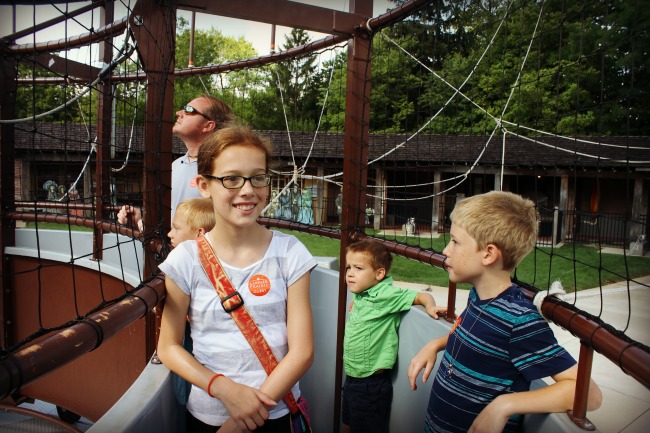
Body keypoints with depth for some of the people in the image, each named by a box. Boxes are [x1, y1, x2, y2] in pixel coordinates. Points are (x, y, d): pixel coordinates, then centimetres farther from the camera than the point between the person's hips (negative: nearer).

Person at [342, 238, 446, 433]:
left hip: (372, 383, -8)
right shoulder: (359, 294, 0)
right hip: (352, 378, 8)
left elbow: (420, 295, -19)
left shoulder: (387, 295, -22)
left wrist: (430, 306, -35)